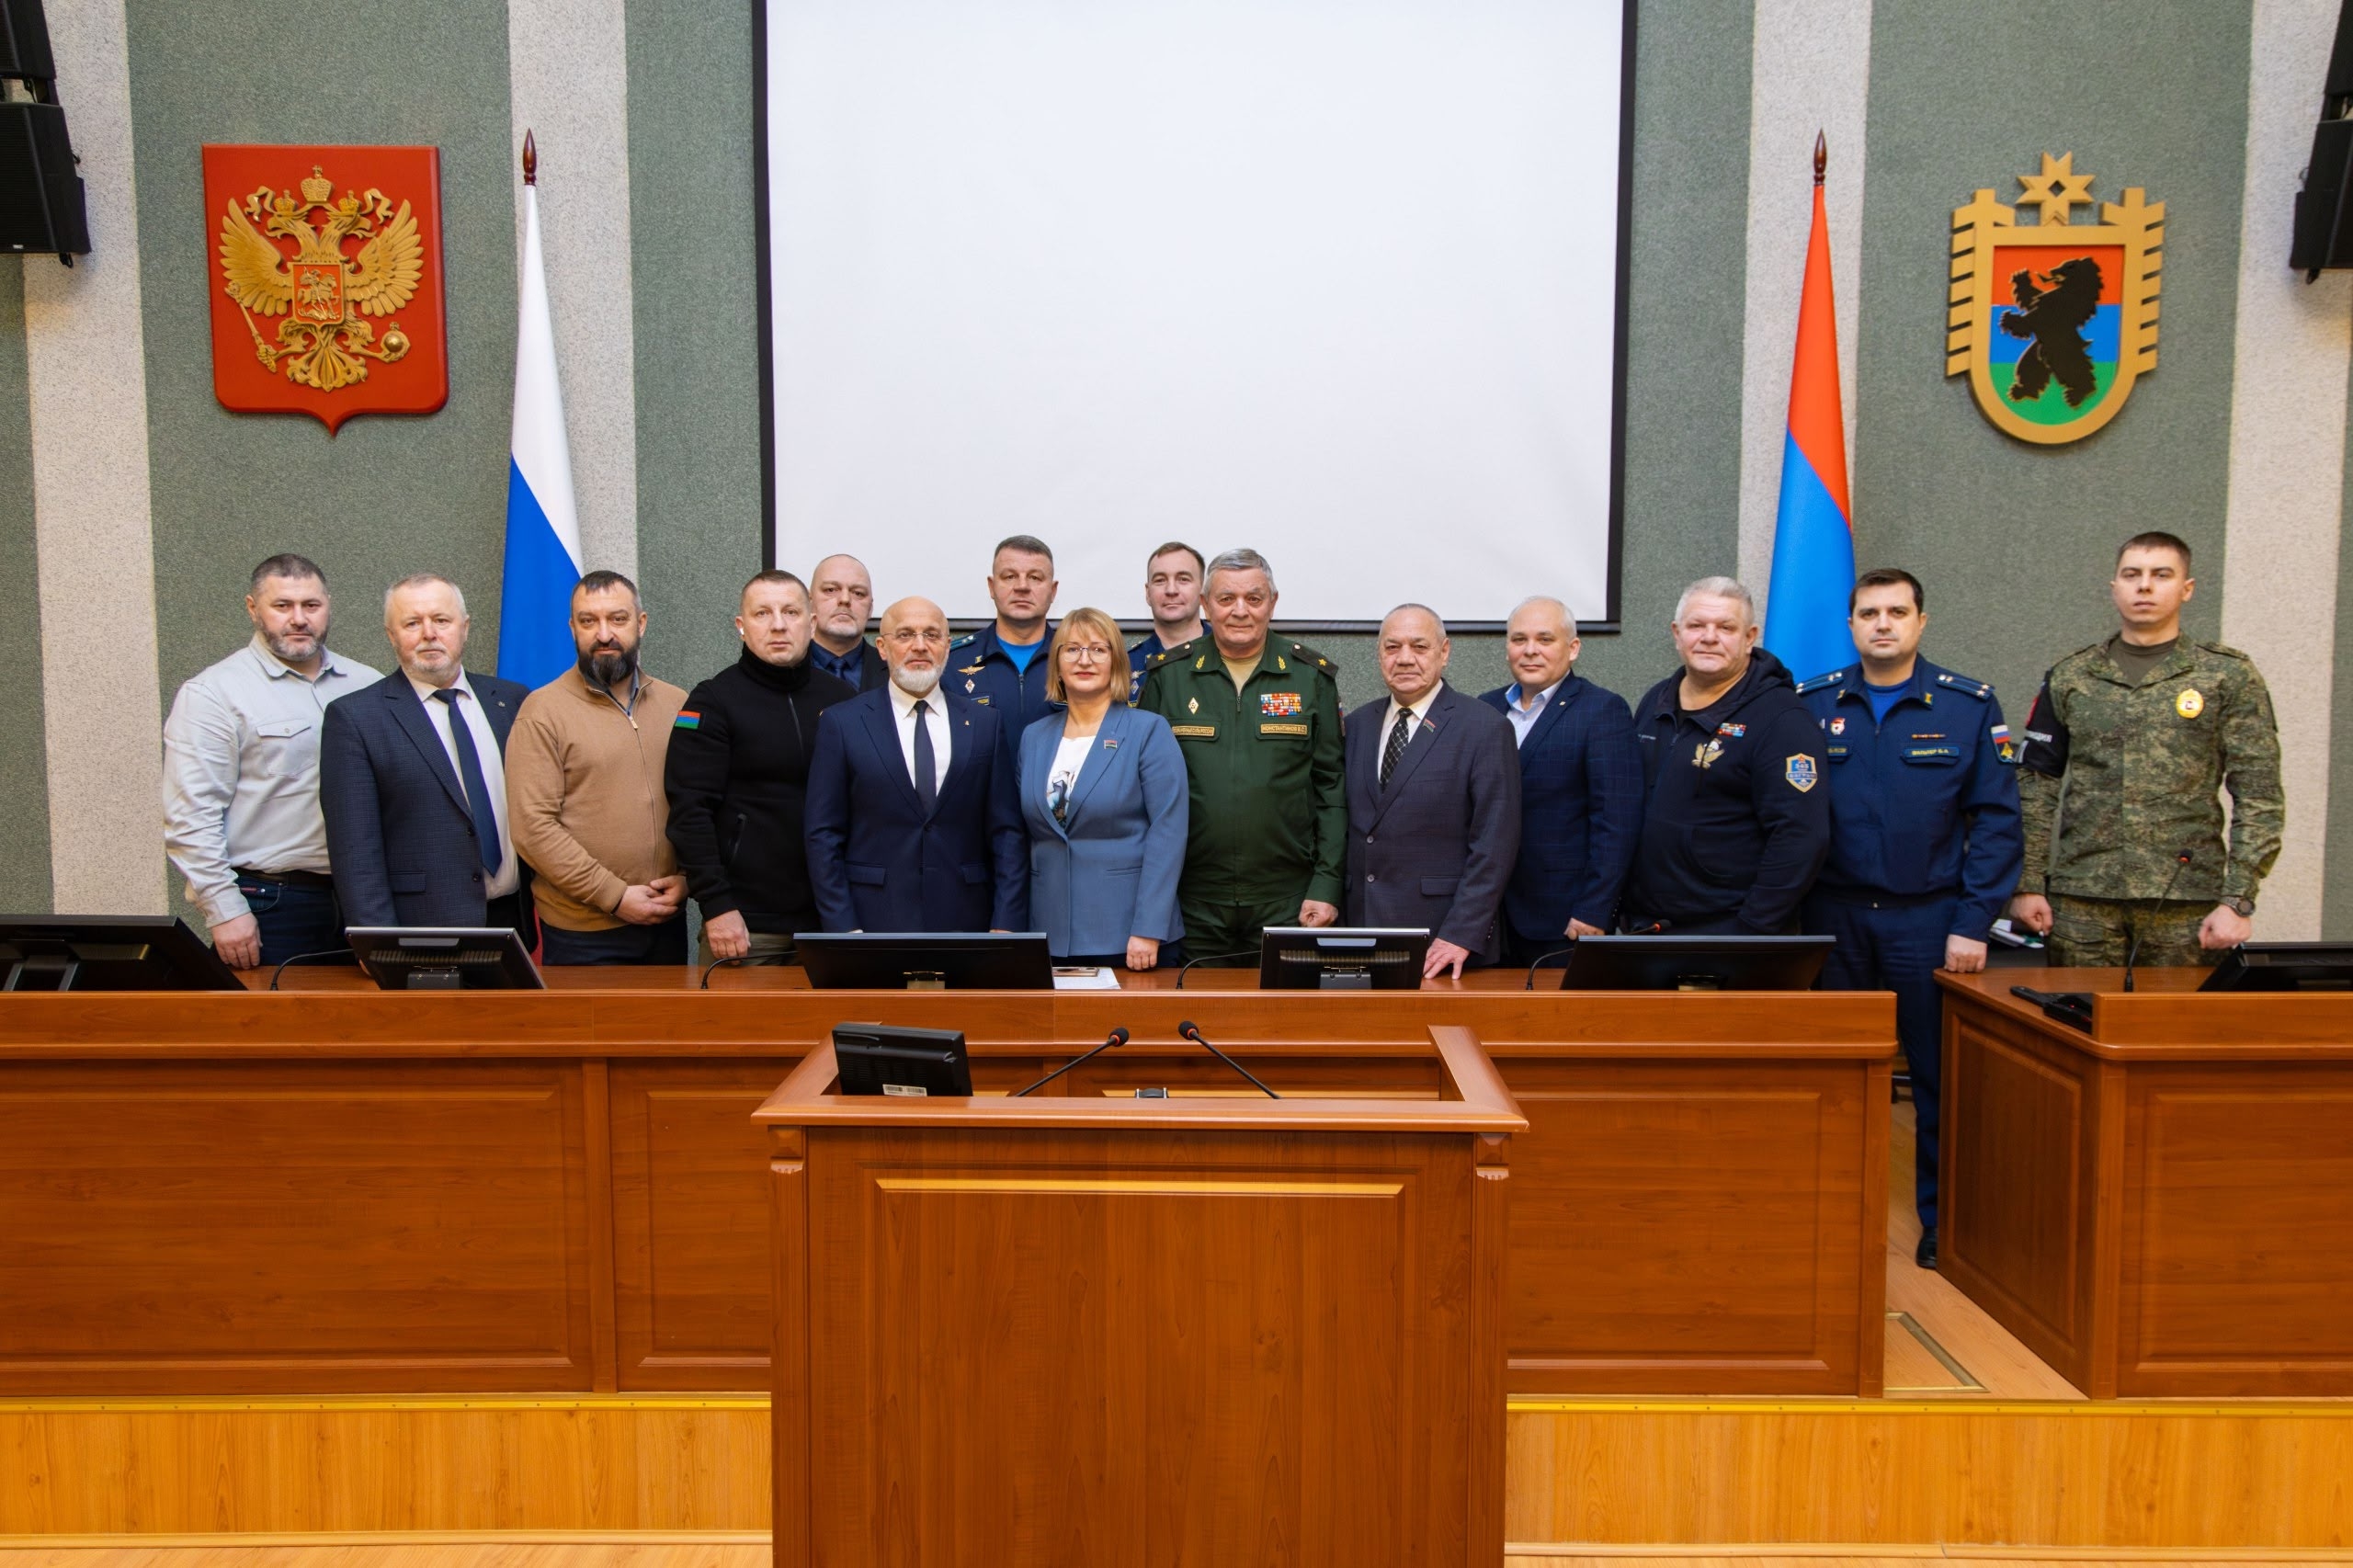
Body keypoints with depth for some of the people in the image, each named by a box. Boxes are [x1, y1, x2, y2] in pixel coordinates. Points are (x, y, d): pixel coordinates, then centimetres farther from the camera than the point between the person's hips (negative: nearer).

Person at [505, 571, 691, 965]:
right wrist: (615, 896, -14)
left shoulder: (677, 705, 8)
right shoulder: (543, 710, -4)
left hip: (666, 922, 4)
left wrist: (687, 877, -5)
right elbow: (533, 827, -11)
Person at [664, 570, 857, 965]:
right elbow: (690, 811, -7)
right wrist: (716, 906, -14)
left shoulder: (842, 700, 9)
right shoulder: (713, 702, -1)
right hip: (746, 925, -3)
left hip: (830, 919, 3)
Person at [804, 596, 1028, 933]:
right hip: (873, 921, -1)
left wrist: (1006, 926, -4)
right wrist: (843, 928, -7)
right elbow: (824, 837, 0)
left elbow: (1007, 833, 4)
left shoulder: (987, 723, 6)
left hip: (966, 922, 2)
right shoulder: (841, 723, 2)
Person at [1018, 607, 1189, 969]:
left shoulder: (1149, 731, -3)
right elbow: (1027, 835, 13)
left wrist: (1148, 930, -16)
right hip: (1051, 933, 4)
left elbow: (1167, 833, -10)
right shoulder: (1034, 737, 12)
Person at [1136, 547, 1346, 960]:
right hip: (1192, 904, 0)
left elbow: (1331, 786, 4)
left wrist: (1327, 886, -3)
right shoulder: (1167, 675, 4)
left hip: (1286, 902, 0)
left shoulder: (1312, 676, 4)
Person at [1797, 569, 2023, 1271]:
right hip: (1831, 916, 1)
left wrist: (1974, 923, -9)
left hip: (1928, 919, -1)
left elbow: (1996, 819, -2)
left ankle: (1944, 1222, 20)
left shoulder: (1971, 706, 0)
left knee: (1941, 1077, 5)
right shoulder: (1810, 705, 4)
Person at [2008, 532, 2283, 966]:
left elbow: (2259, 799, -1)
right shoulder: (2069, 678, 8)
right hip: (2082, 897, 1)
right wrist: (2027, 885, 1)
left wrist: (2238, 901, -8)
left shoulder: (2229, 677, 3)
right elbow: (2035, 788, 9)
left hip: (2187, 901, -1)